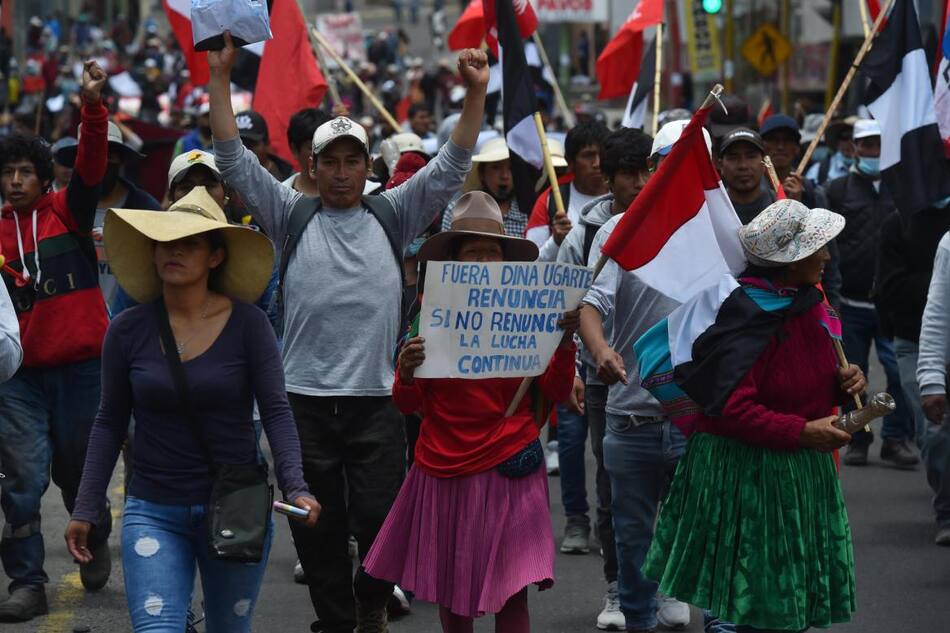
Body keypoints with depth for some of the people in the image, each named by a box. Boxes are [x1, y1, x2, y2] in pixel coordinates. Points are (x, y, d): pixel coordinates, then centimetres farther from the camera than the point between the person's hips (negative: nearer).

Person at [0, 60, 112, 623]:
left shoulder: (69, 211, 2)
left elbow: (92, 164, -15)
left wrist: (93, 108, -29)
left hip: (81, 364, -1)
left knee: (76, 468, 12)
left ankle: (96, 542, 40)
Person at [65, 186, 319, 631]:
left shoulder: (246, 324, -6)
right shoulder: (128, 330, -1)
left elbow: (276, 412, -8)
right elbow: (110, 424, 5)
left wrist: (295, 487, -22)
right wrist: (85, 510, 3)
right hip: (154, 511, 0)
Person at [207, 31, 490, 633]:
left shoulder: (392, 215, 9)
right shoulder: (291, 217, 9)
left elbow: (452, 166, 3)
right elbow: (235, 159, 3)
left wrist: (477, 93, -8)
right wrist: (221, 77, -4)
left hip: (376, 397, -1)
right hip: (305, 398, 1)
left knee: (380, 517, -5)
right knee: (318, 525, 6)